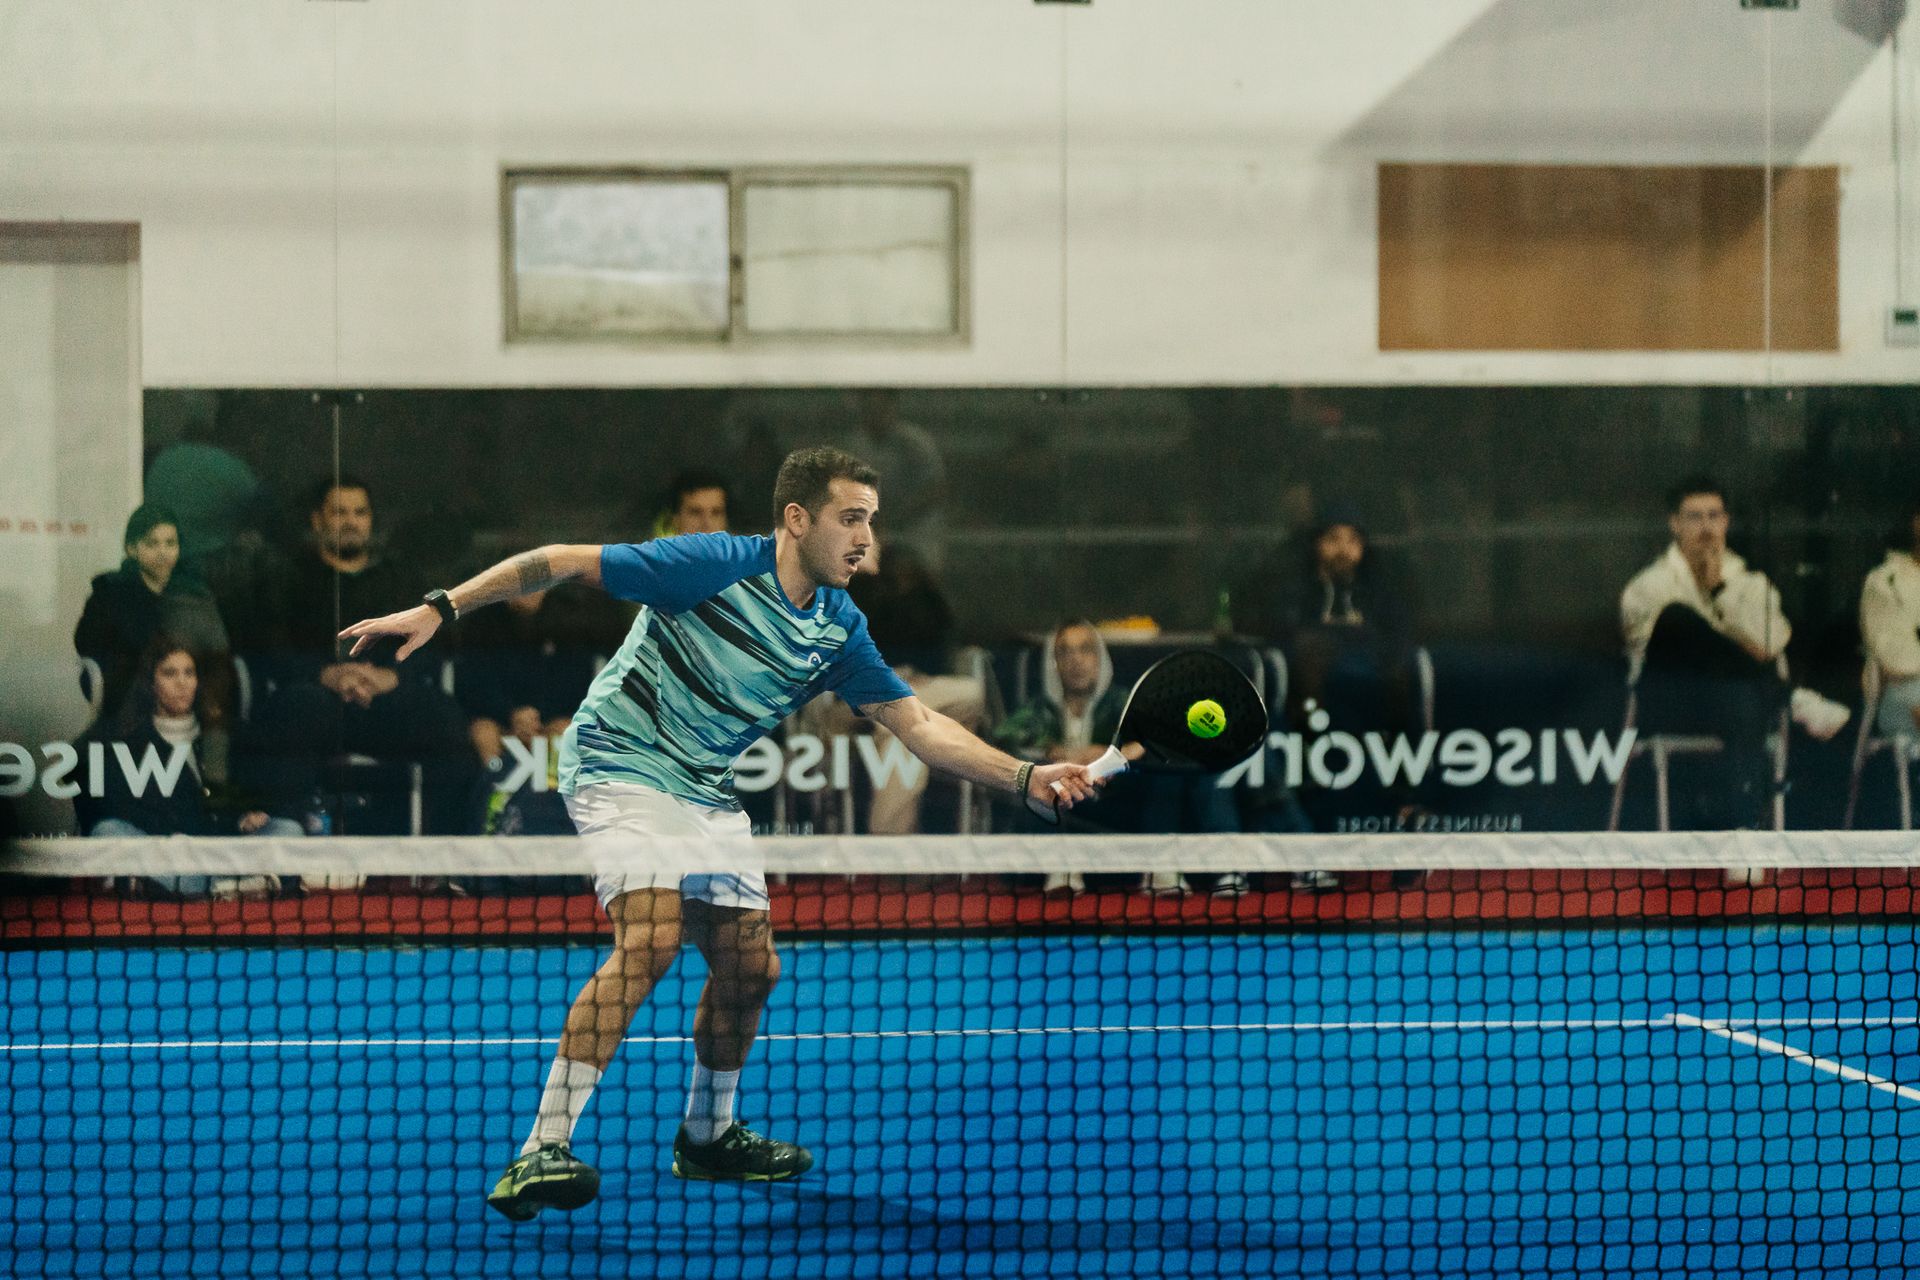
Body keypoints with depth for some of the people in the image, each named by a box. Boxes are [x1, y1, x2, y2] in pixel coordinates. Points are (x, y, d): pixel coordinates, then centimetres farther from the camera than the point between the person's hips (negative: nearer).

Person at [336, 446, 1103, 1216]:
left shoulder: (838, 629, 2)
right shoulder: (716, 566, -18)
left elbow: (920, 726, 2)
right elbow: (558, 563, -15)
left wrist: (1026, 777, -10)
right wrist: (439, 609, -19)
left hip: (707, 794, 8)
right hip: (621, 766, -8)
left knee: (749, 966, 8)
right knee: (651, 939, -27)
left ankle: (707, 1136, 33)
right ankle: (541, 1154, -30)